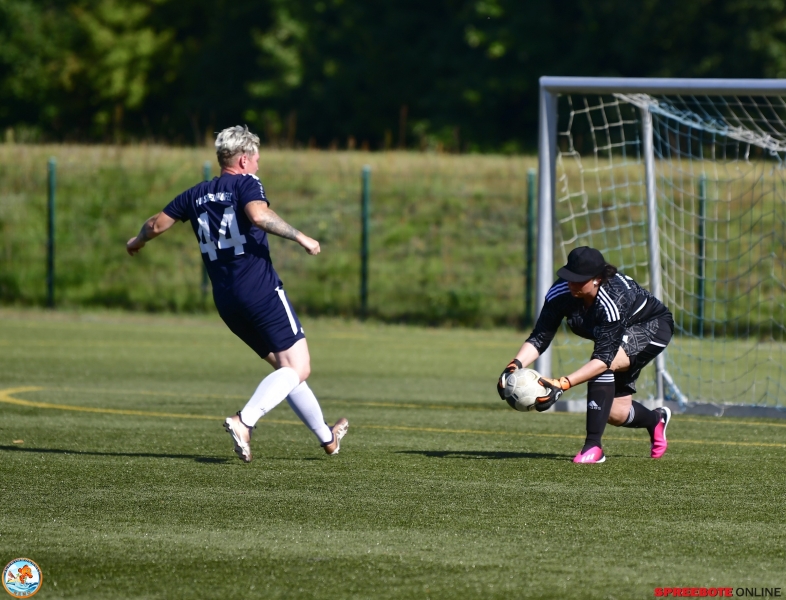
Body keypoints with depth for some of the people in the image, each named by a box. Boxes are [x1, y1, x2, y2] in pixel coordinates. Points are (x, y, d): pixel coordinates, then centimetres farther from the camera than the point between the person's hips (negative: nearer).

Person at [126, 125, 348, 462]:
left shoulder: (197, 195, 15)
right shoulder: (246, 184, -3)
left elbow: (157, 224, 19)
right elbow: (258, 215, -24)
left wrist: (137, 243, 39)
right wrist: (299, 237, -20)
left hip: (226, 301, 7)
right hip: (261, 291, -7)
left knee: (286, 368, 18)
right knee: (298, 369, -7)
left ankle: (327, 438, 25)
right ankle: (244, 421, -27)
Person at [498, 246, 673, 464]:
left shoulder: (612, 300, -42)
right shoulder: (561, 293, -26)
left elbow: (604, 358, -44)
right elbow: (539, 337, -24)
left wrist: (562, 385, -54)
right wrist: (515, 365, -43)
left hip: (653, 327, -7)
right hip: (622, 334, 7)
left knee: (604, 364, -34)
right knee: (615, 413, 4)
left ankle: (593, 446, -28)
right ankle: (656, 420, 41)